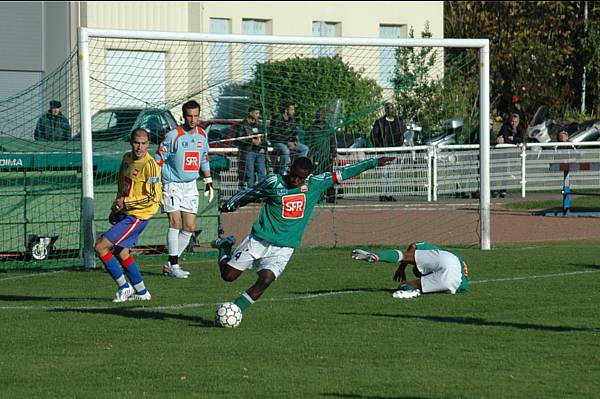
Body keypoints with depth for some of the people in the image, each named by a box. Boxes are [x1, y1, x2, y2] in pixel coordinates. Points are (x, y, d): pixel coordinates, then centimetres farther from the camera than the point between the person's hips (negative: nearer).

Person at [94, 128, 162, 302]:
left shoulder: (150, 165, -18)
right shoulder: (127, 158, 7)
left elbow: (154, 197, -21)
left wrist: (126, 202, -17)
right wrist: (116, 207, 16)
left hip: (136, 216, -9)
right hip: (124, 214, 9)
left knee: (100, 247, -13)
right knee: (121, 252, 19)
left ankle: (124, 287, -3)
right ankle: (141, 292, 30)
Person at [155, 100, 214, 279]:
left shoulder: (202, 135, 7)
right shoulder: (173, 136, -12)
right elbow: (159, 160, -10)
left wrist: (208, 181, 21)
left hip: (190, 185, 6)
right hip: (172, 184, -6)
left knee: (189, 227, 3)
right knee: (175, 221, -17)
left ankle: (169, 264, 13)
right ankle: (174, 265, -14)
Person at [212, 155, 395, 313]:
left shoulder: (315, 184, 2)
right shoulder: (275, 182, -7)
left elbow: (343, 174, 6)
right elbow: (250, 193, 8)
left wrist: (375, 162, 7)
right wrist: (230, 205, 20)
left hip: (284, 248, 2)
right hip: (259, 240, -2)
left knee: (265, 280, -21)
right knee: (228, 275, 0)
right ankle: (225, 246, 31)